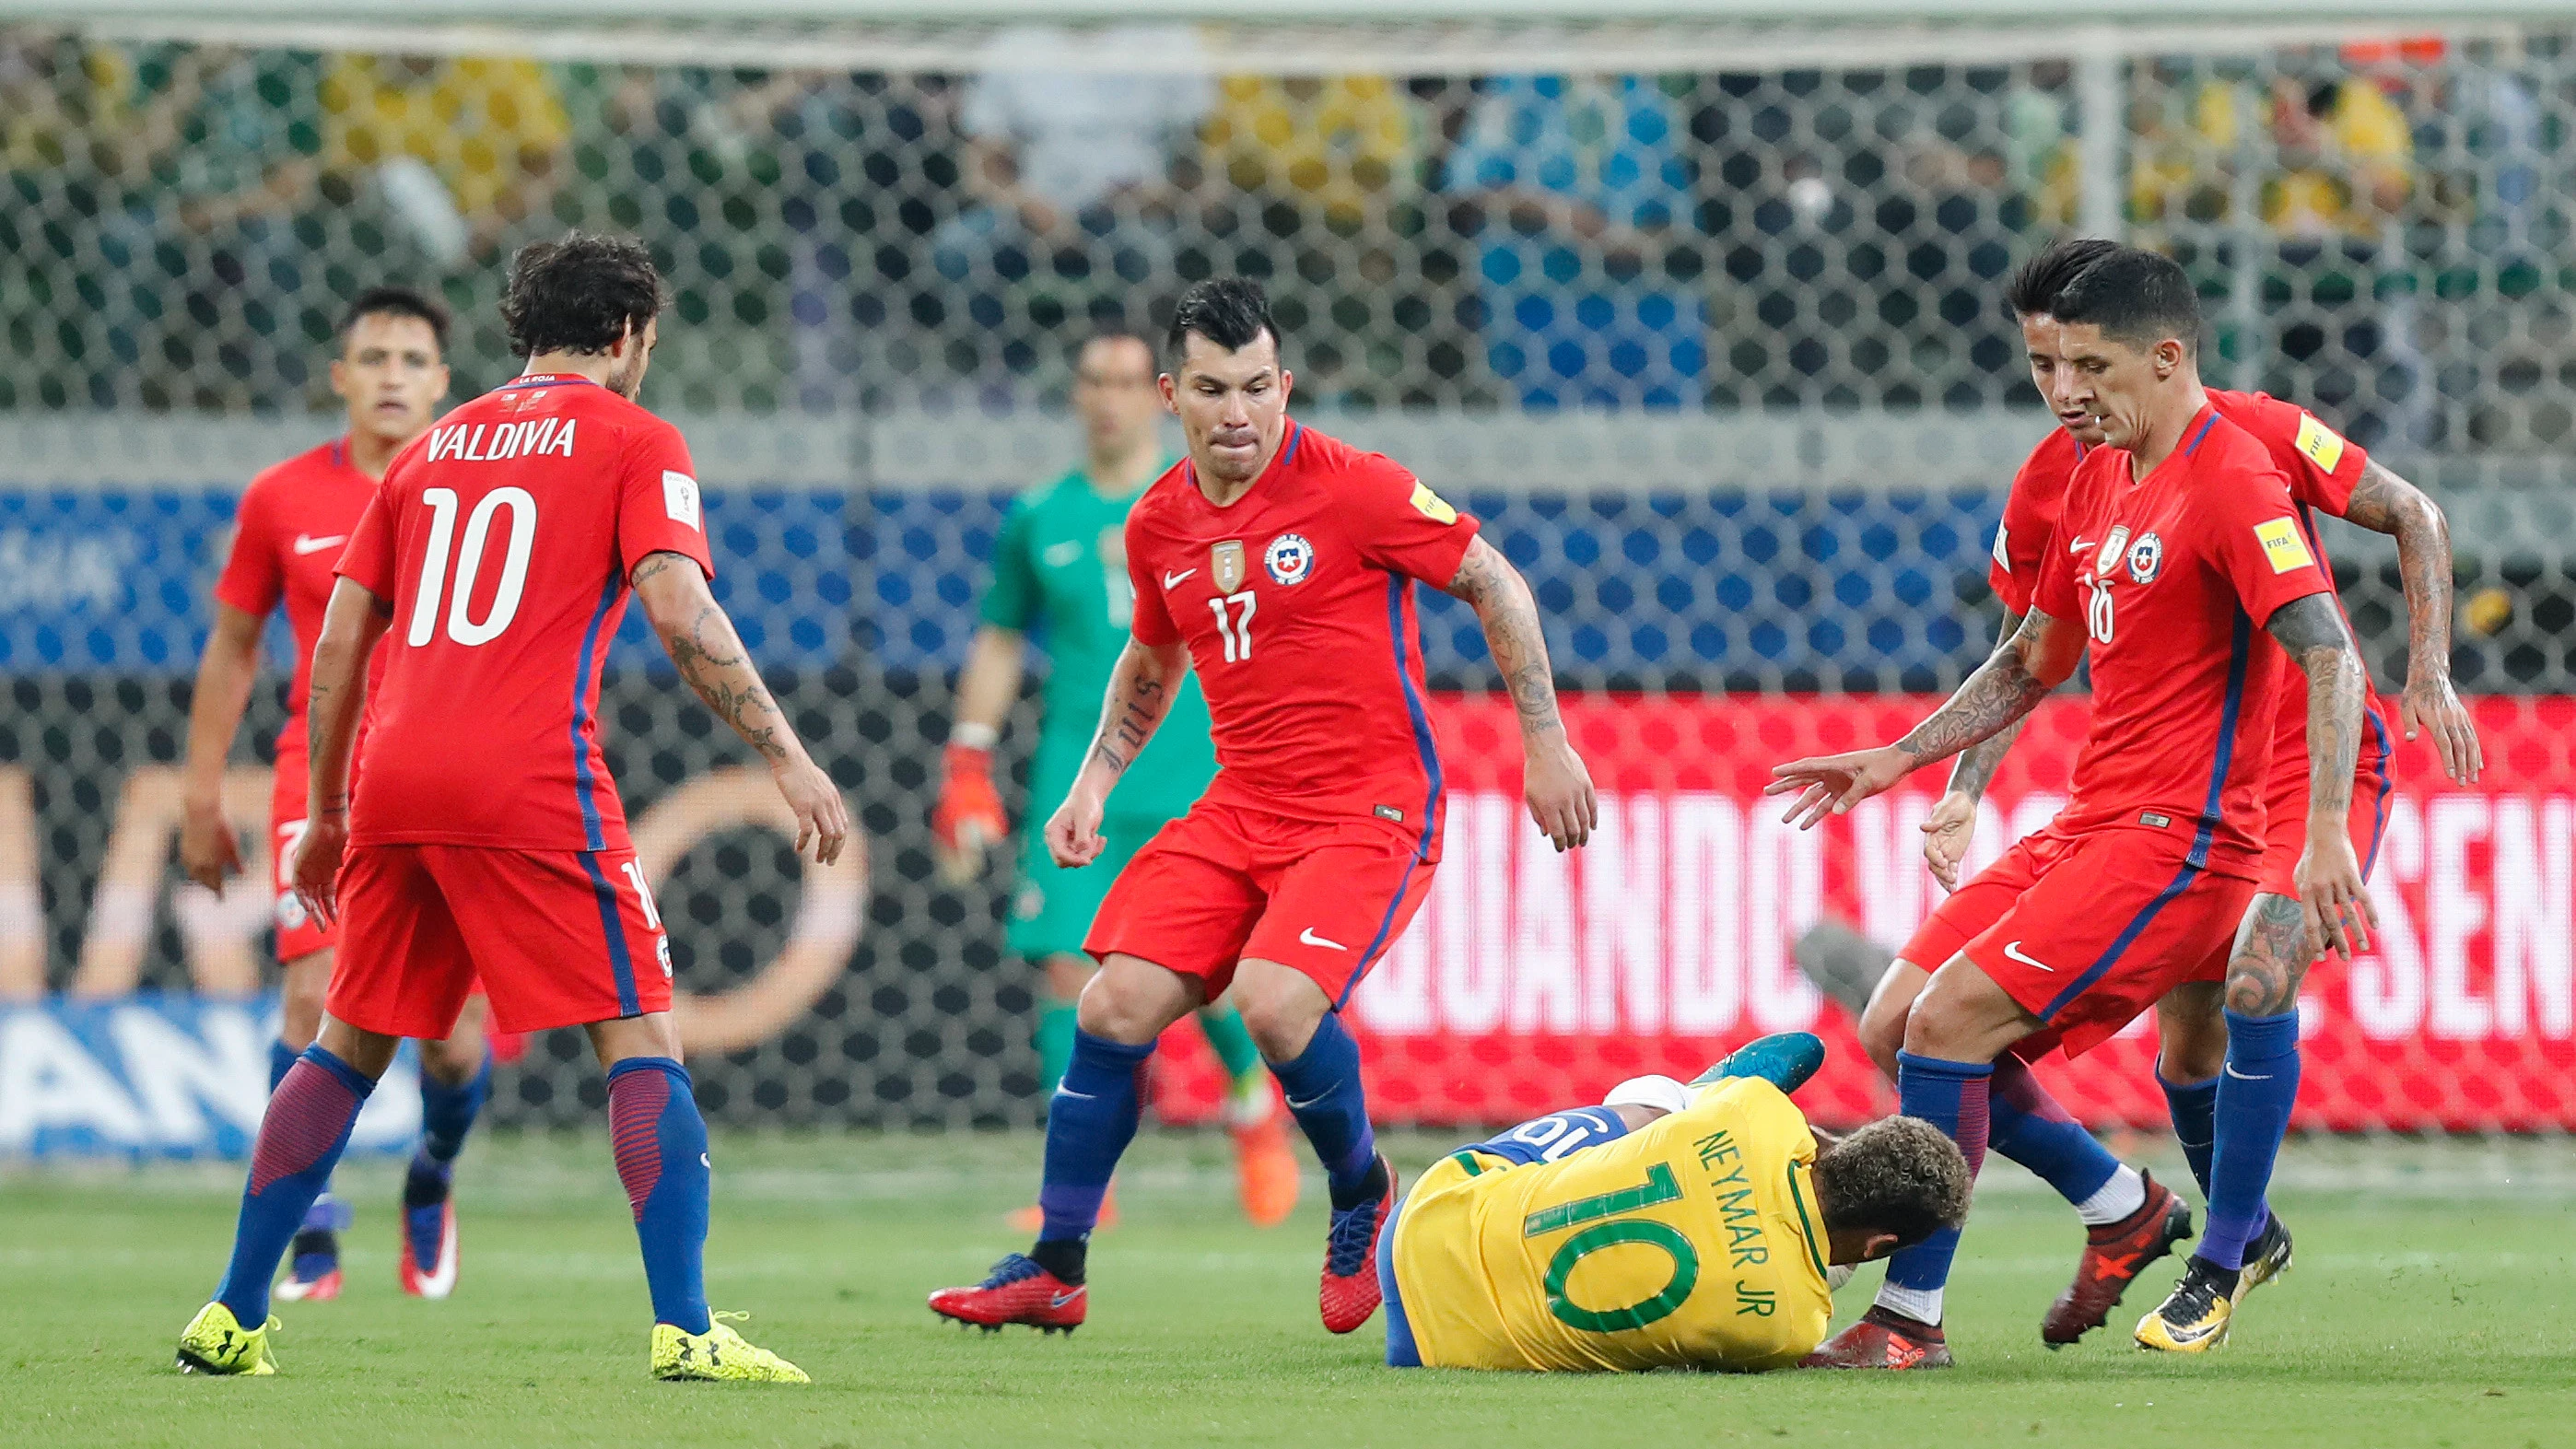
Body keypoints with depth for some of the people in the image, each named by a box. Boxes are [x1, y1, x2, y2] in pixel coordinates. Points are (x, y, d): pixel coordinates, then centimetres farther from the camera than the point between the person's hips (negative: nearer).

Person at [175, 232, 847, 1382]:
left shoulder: (436, 446, 21)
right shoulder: (632, 441, 5)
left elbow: (338, 641, 19)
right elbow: (677, 608, -9)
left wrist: (326, 813, 26)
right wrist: (786, 758, -9)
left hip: (396, 774, 6)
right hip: (531, 779, -5)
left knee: (351, 1045, 18)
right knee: (641, 1040, -2)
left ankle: (230, 1320, 18)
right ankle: (685, 1332, -13)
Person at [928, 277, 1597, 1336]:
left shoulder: (1354, 490, -11)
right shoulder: (1157, 526, 7)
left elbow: (1494, 583, -3)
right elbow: (1150, 663, 26)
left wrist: (1544, 741, -4)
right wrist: (1094, 781, 14)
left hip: (1369, 809, -6)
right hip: (1239, 808, 6)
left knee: (1275, 1000, -27)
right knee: (1116, 1005, -7)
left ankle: (1363, 1197, 3)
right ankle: (1053, 1270, 6)